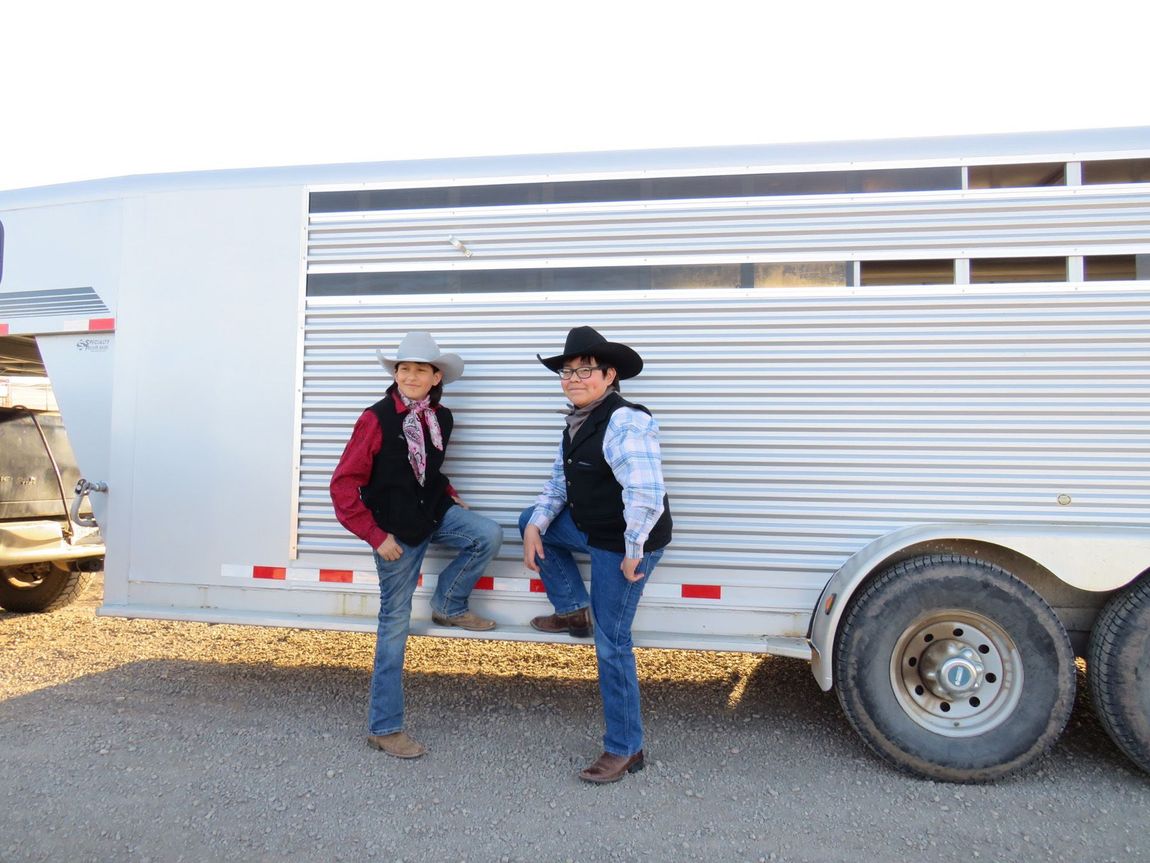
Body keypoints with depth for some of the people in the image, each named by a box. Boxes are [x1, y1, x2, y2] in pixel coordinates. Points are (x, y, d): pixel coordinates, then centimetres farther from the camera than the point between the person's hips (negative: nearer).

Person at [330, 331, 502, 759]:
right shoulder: (377, 418, -16)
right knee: (395, 623, 0)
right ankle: (384, 727, 14)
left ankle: (448, 605, 10)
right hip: (395, 528, -5)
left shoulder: (441, 417, 1)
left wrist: (453, 501, 7)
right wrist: (376, 536, -17)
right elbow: (344, 484, -16)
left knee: (489, 534, -18)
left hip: (434, 513, 5)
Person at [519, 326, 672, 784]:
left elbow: (646, 495, -31)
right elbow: (558, 484, 13)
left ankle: (624, 749, 15)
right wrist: (535, 528, 0)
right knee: (532, 520, 19)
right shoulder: (577, 423, 8)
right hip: (591, 529, 9)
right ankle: (575, 611, 24)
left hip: (623, 544, -9)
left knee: (611, 645, -2)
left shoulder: (625, 422, -24)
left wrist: (633, 552, -24)